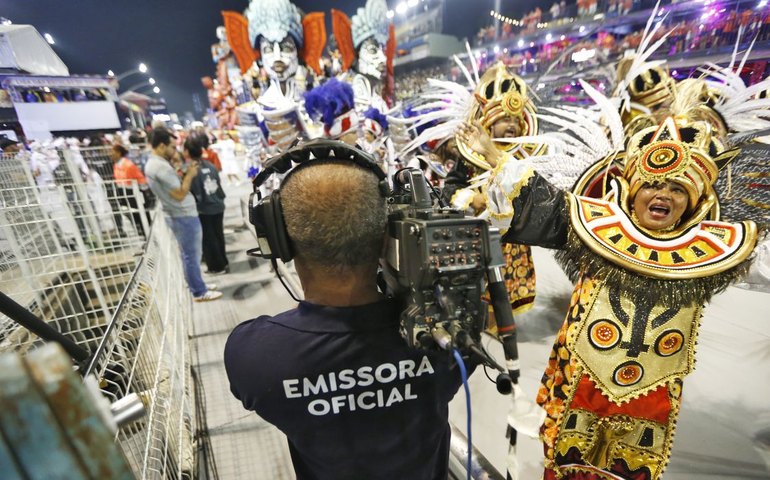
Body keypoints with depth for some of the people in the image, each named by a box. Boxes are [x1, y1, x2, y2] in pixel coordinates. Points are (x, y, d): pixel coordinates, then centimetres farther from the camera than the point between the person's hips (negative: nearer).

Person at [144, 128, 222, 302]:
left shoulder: (151, 164, 12)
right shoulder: (161, 166, -21)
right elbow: (180, 194, -23)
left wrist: (184, 175, 5)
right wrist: (190, 175, -12)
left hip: (176, 215, 10)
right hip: (184, 216, -10)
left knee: (188, 255, 18)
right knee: (192, 256, -1)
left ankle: (197, 285, 30)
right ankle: (199, 292, 10)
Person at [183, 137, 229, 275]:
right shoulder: (210, 165, 3)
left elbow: (192, 193, -16)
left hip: (203, 210, -6)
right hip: (218, 206, 6)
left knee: (208, 239, 8)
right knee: (218, 235, 17)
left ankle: (217, 267, 17)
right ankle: (223, 263, 27)